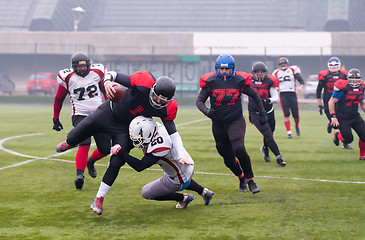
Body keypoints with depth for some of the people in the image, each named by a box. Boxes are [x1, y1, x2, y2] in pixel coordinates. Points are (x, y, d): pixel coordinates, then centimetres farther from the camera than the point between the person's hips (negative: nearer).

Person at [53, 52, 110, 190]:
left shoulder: (97, 73, 1)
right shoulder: (68, 78, -4)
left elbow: (106, 92, 14)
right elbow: (59, 99, 8)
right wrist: (55, 119, 12)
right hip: (80, 115, -3)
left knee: (105, 149, 2)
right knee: (84, 144, -26)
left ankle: (90, 162, 32)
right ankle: (79, 175, -26)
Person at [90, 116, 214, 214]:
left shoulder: (159, 147, -39)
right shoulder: (155, 127, -16)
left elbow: (139, 166, -38)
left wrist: (120, 152, -33)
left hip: (180, 179, -8)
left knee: (147, 193, 7)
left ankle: (182, 198, 15)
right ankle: (204, 192, 52)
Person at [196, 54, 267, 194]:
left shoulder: (239, 81, -5)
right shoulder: (210, 82, -5)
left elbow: (254, 95, 10)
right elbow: (199, 101, -1)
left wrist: (262, 113, 11)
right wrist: (206, 110, -22)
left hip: (236, 121, -2)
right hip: (218, 124, 2)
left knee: (238, 149, -25)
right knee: (228, 159, 9)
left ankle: (250, 180, -9)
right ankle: (241, 178, 38)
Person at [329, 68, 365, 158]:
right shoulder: (343, 87, -19)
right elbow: (331, 102, -16)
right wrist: (333, 116, -19)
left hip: (355, 116, 6)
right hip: (342, 118, -6)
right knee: (348, 139, -6)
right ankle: (337, 135, 27)